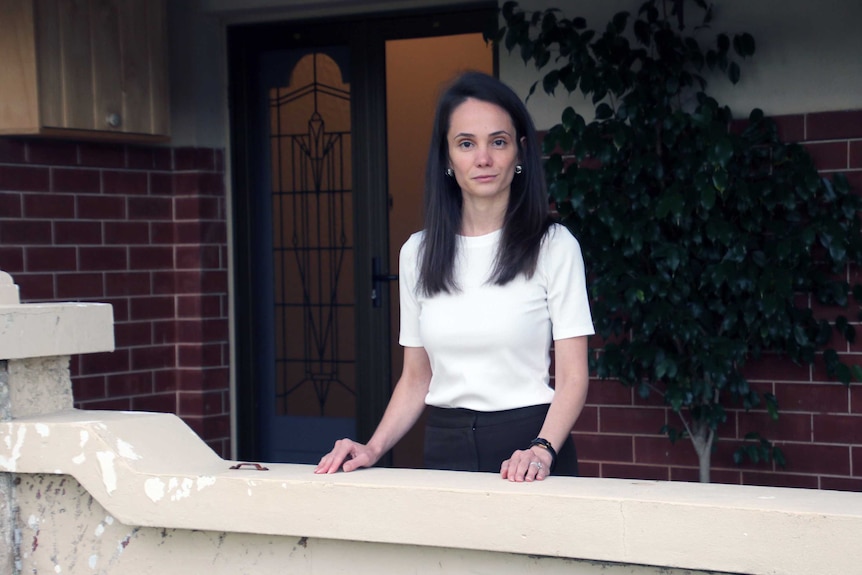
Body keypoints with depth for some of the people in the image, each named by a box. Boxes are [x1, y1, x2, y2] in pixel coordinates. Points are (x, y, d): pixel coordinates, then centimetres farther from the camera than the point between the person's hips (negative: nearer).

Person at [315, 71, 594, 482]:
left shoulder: (554, 247, -4)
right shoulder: (418, 253, 7)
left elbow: (572, 377, -8)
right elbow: (415, 378, 11)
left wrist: (542, 451, -24)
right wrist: (373, 448, -4)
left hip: (527, 446, -3)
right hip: (445, 448, 3)